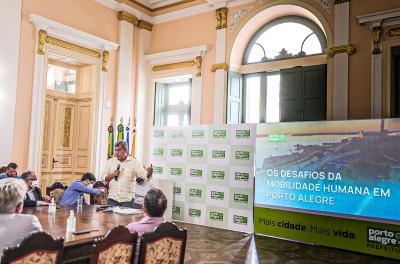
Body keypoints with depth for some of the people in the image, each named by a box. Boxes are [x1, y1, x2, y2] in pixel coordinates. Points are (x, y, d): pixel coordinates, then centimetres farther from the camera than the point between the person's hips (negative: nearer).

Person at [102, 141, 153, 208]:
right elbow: (104, 178, 9)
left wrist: (149, 172, -28)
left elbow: (145, 175, -7)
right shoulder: (110, 162, 8)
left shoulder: (134, 163, 0)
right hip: (112, 198, 2)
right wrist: (112, 175, -9)